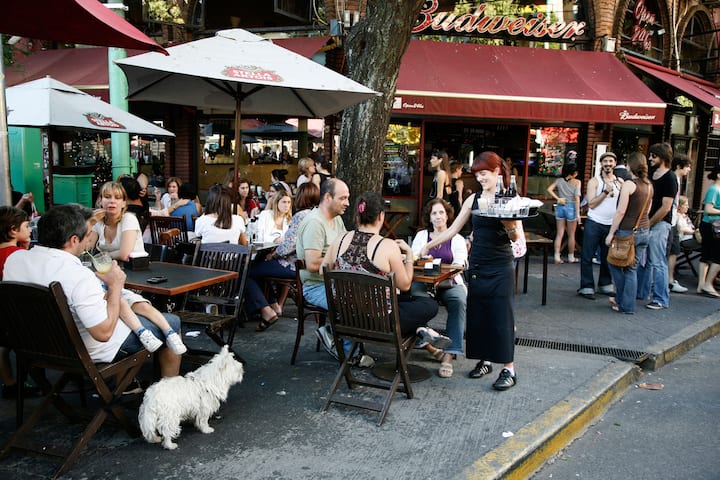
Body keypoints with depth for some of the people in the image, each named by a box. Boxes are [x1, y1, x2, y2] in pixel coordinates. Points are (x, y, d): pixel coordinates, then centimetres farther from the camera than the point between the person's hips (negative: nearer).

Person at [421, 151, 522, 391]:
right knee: (477, 315, 8)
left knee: (501, 316, -2)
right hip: (477, 267, 5)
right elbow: (452, 230, 11)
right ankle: (483, 361, 22)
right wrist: (427, 246, 8)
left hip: (500, 269, -5)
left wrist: (508, 224, -29)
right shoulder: (473, 200, 7)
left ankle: (509, 369, 7)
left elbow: (518, 238, -9)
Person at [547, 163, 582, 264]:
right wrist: (578, 213, -12)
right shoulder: (577, 182, -6)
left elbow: (549, 189, -6)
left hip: (560, 207, 3)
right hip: (571, 207, -3)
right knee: (571, 235, 9)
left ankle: (557, 257, 3)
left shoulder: (559, 180, 5)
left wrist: (557, 198, -4)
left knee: (559, 234, 7)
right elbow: (577, 198, -12)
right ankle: (571, 257, 19)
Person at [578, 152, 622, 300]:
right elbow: (591, 204, -11)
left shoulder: (620, 182, 9)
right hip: (594, 223, -4)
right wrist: (606, 191, -17)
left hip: (611, 225, 4)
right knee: (587, 256, -4)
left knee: (607, 257, 11)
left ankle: (605, 285, 23)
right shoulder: (594, 181, -2)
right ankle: (586, 287, 1)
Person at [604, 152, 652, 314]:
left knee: (614, 263, 12)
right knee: (632, 269, 11)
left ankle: (621, 300, 16)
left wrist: (611, 233, -11)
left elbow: (621, 211, -16)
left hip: (627, 231, -7)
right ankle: (628, 305, 14)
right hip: (644, 231, 7)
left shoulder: (629, 184, -13)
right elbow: (647, 210, 17)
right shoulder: (649, 185, 9)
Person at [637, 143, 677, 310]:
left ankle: (661, 299, 1)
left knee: (658, 262, -6)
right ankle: (641, 292, 26)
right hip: (647, 222, 8)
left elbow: (665, 208, -15)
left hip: (659, 224, -8)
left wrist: (648, 224, -10)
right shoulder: (651, 174, 13)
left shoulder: (669, 178, -11)